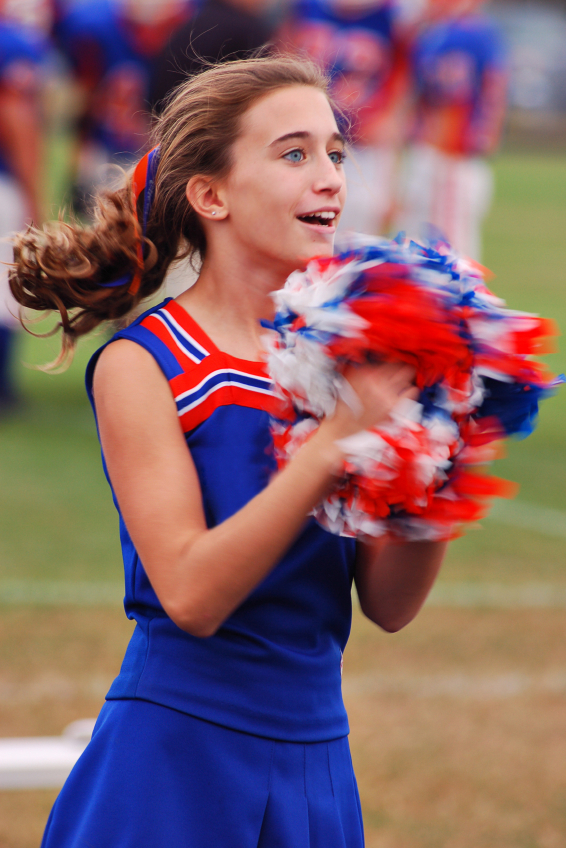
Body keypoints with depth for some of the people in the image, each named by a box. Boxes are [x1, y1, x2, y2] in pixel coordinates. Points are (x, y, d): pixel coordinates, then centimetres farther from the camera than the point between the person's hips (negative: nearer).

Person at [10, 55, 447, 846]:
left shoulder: (344, 353, 3)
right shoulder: (142, 365, -10)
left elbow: (390, 605, 2)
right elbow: (190, 595, -19)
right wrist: (333, 443, -24)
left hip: (315, 764, 5)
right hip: (180, 758, -5)